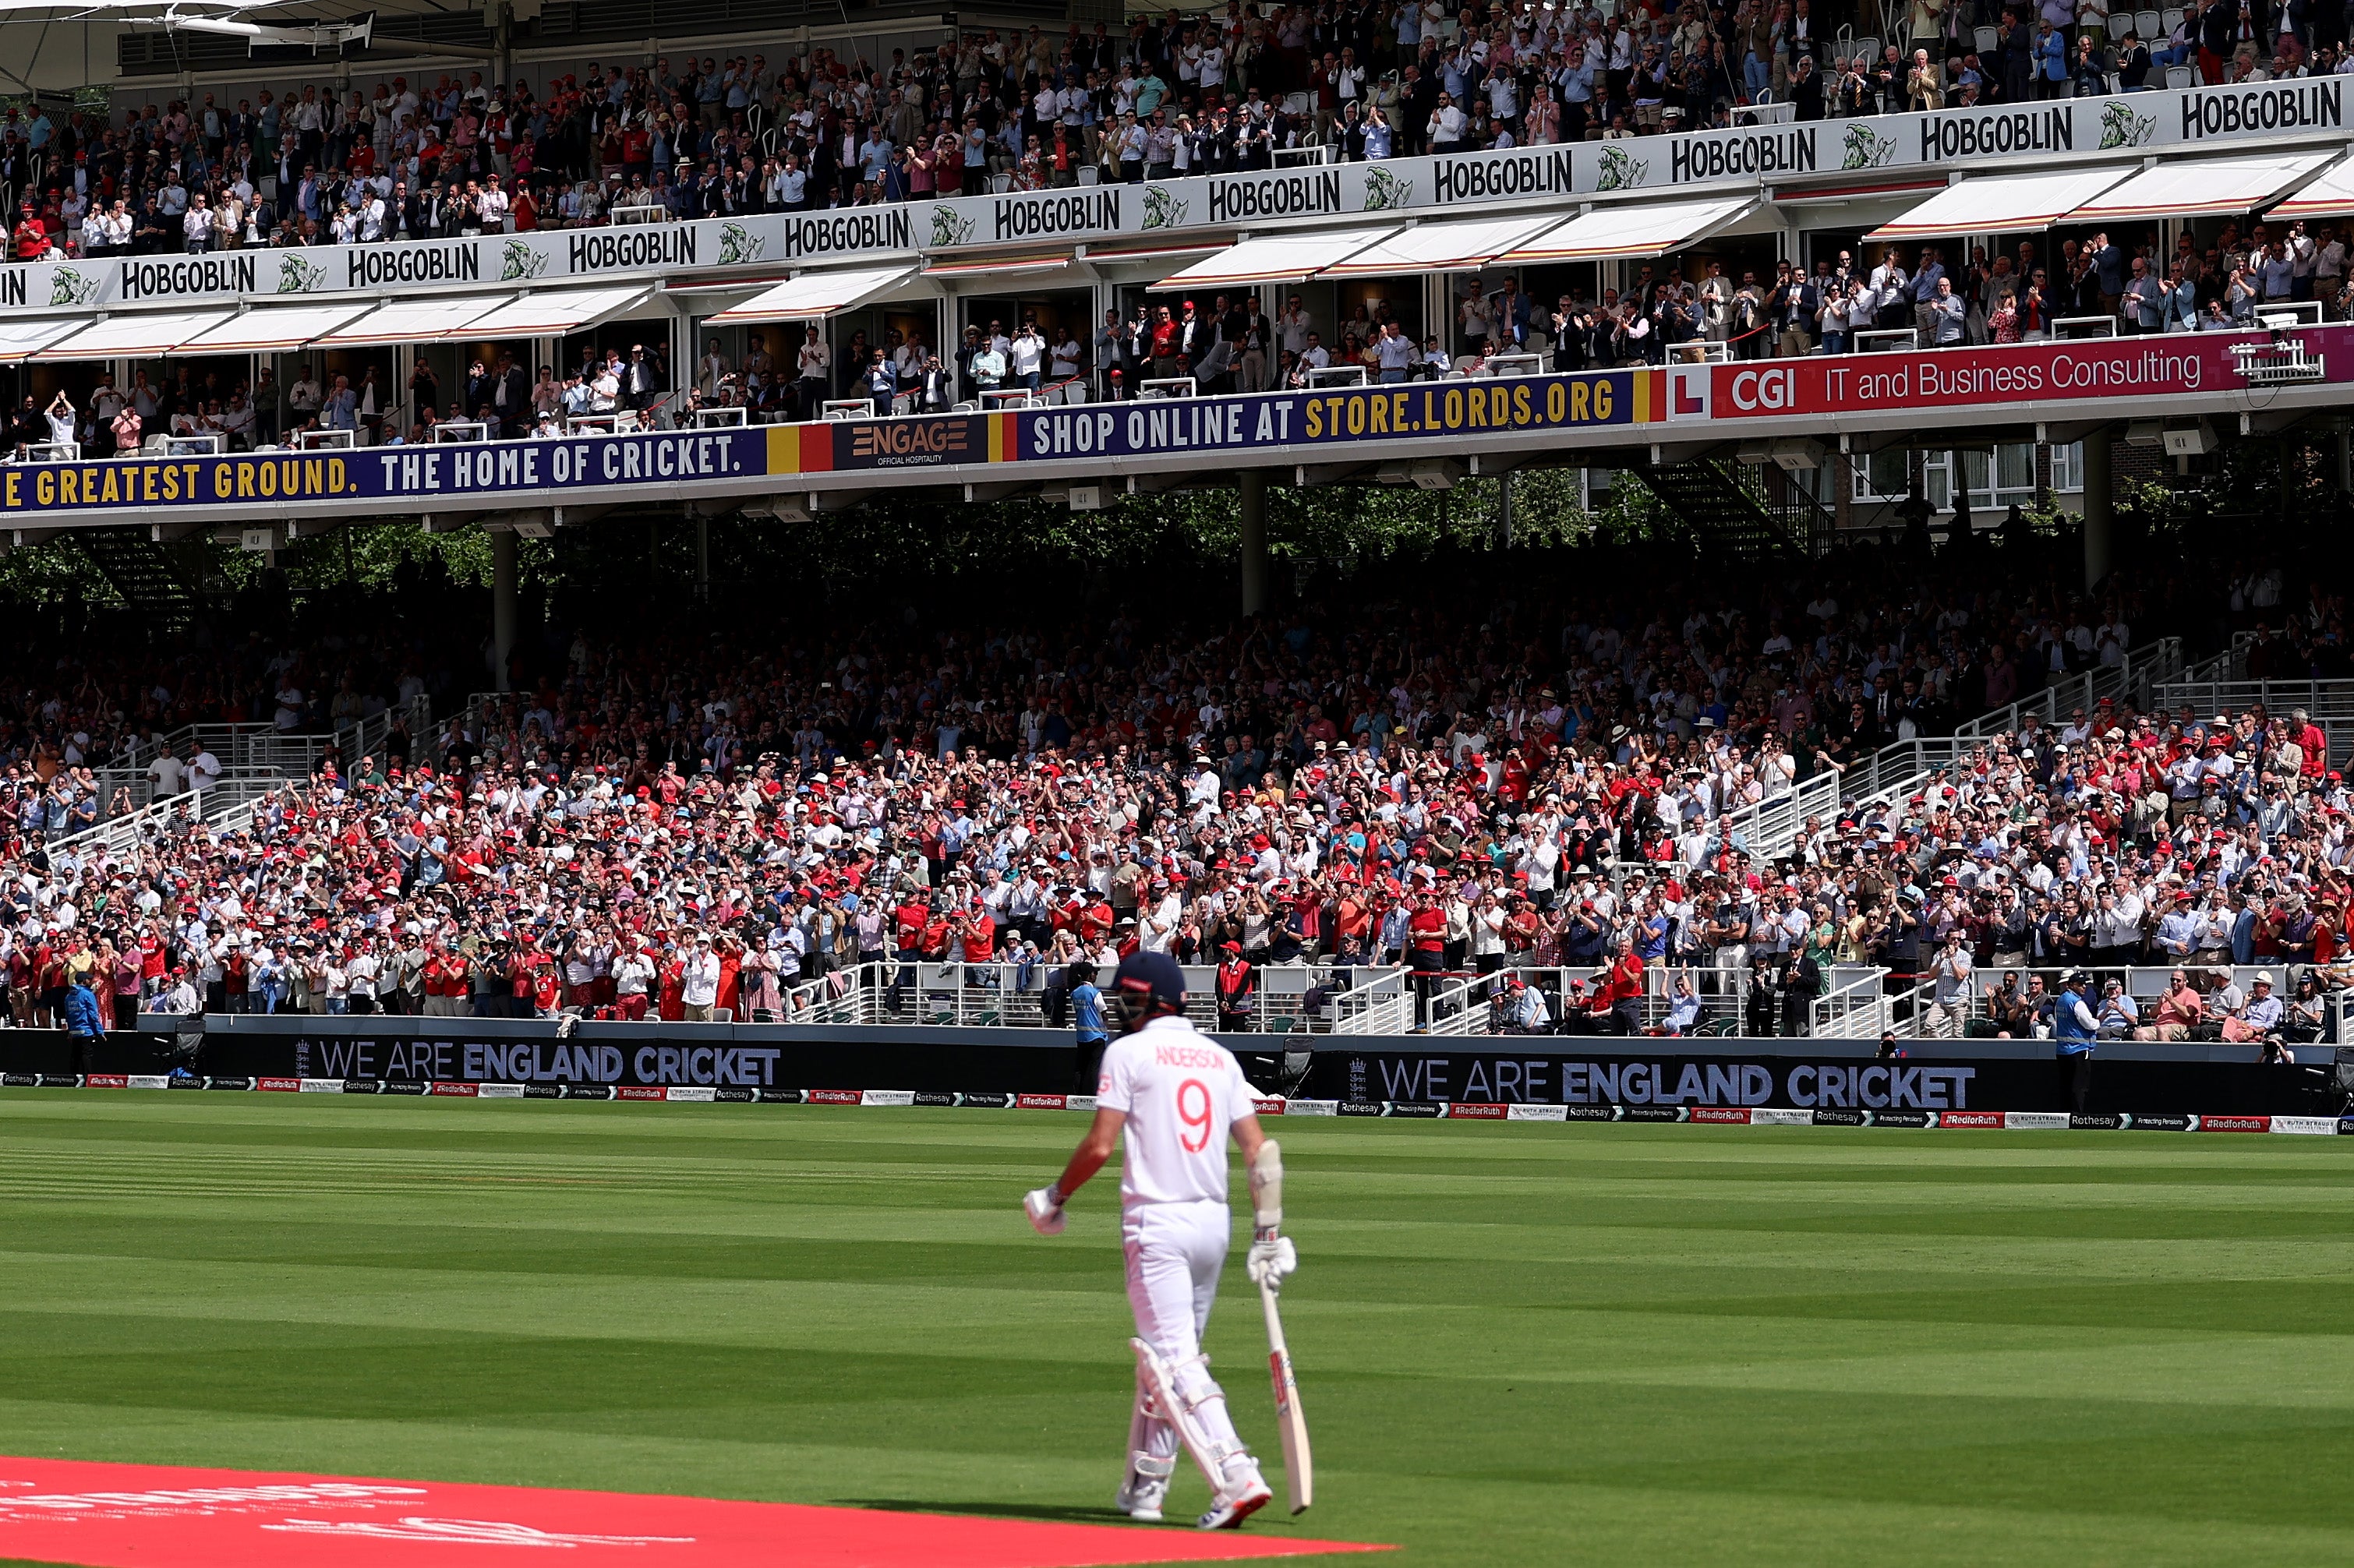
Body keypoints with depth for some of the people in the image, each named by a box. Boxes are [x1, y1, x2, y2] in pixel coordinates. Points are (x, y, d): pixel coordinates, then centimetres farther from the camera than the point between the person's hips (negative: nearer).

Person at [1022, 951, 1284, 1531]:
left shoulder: (1129, 1052, -4)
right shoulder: (1220, 1058, 14)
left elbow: (1100, 1146, -10)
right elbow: (1260, 1149, 7)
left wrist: (1054, 1199, 5)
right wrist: (1269, 1233, 9)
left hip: (1157, 1222, -7)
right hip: (1214, 1221, 7)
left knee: (1174, 1359, -11)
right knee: (1171, 1354, 17)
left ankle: (1236, 1477, -26)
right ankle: (1145, 1488, 22)